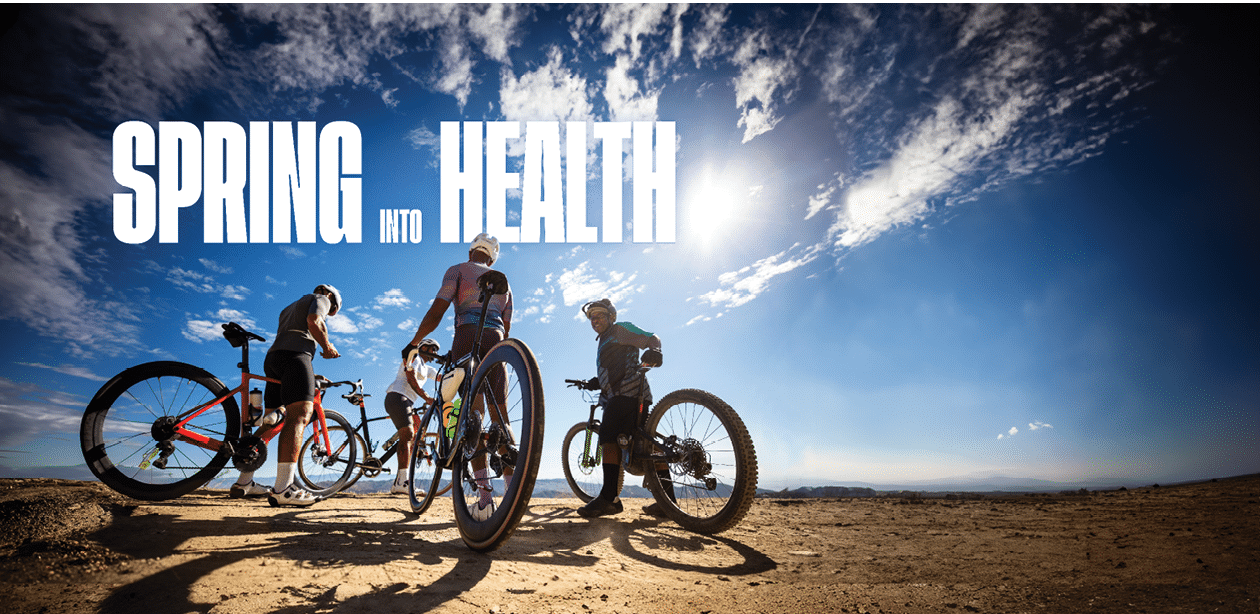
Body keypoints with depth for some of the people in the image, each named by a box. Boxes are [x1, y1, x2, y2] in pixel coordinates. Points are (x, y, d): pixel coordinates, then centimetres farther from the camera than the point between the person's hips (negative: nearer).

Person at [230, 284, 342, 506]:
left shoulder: (289, 308, 39)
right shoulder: (321, 298, 14)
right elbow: (314, 321, -7)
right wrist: (327, 346, 4)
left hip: (272, 358, 10)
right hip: (295, 355, -9)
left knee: (271, 422, 14)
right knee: (299, 415, -22)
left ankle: (244, 483, 16)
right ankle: (283, 489, -35)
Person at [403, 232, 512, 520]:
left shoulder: (458, 270, 15)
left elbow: (436, 313, 2)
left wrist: (413, 343, 12)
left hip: (468, 337, -4)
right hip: (497, 341, 4)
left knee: (473, 413, -8)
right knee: (499, 417, 4)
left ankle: (485, 496, -18)